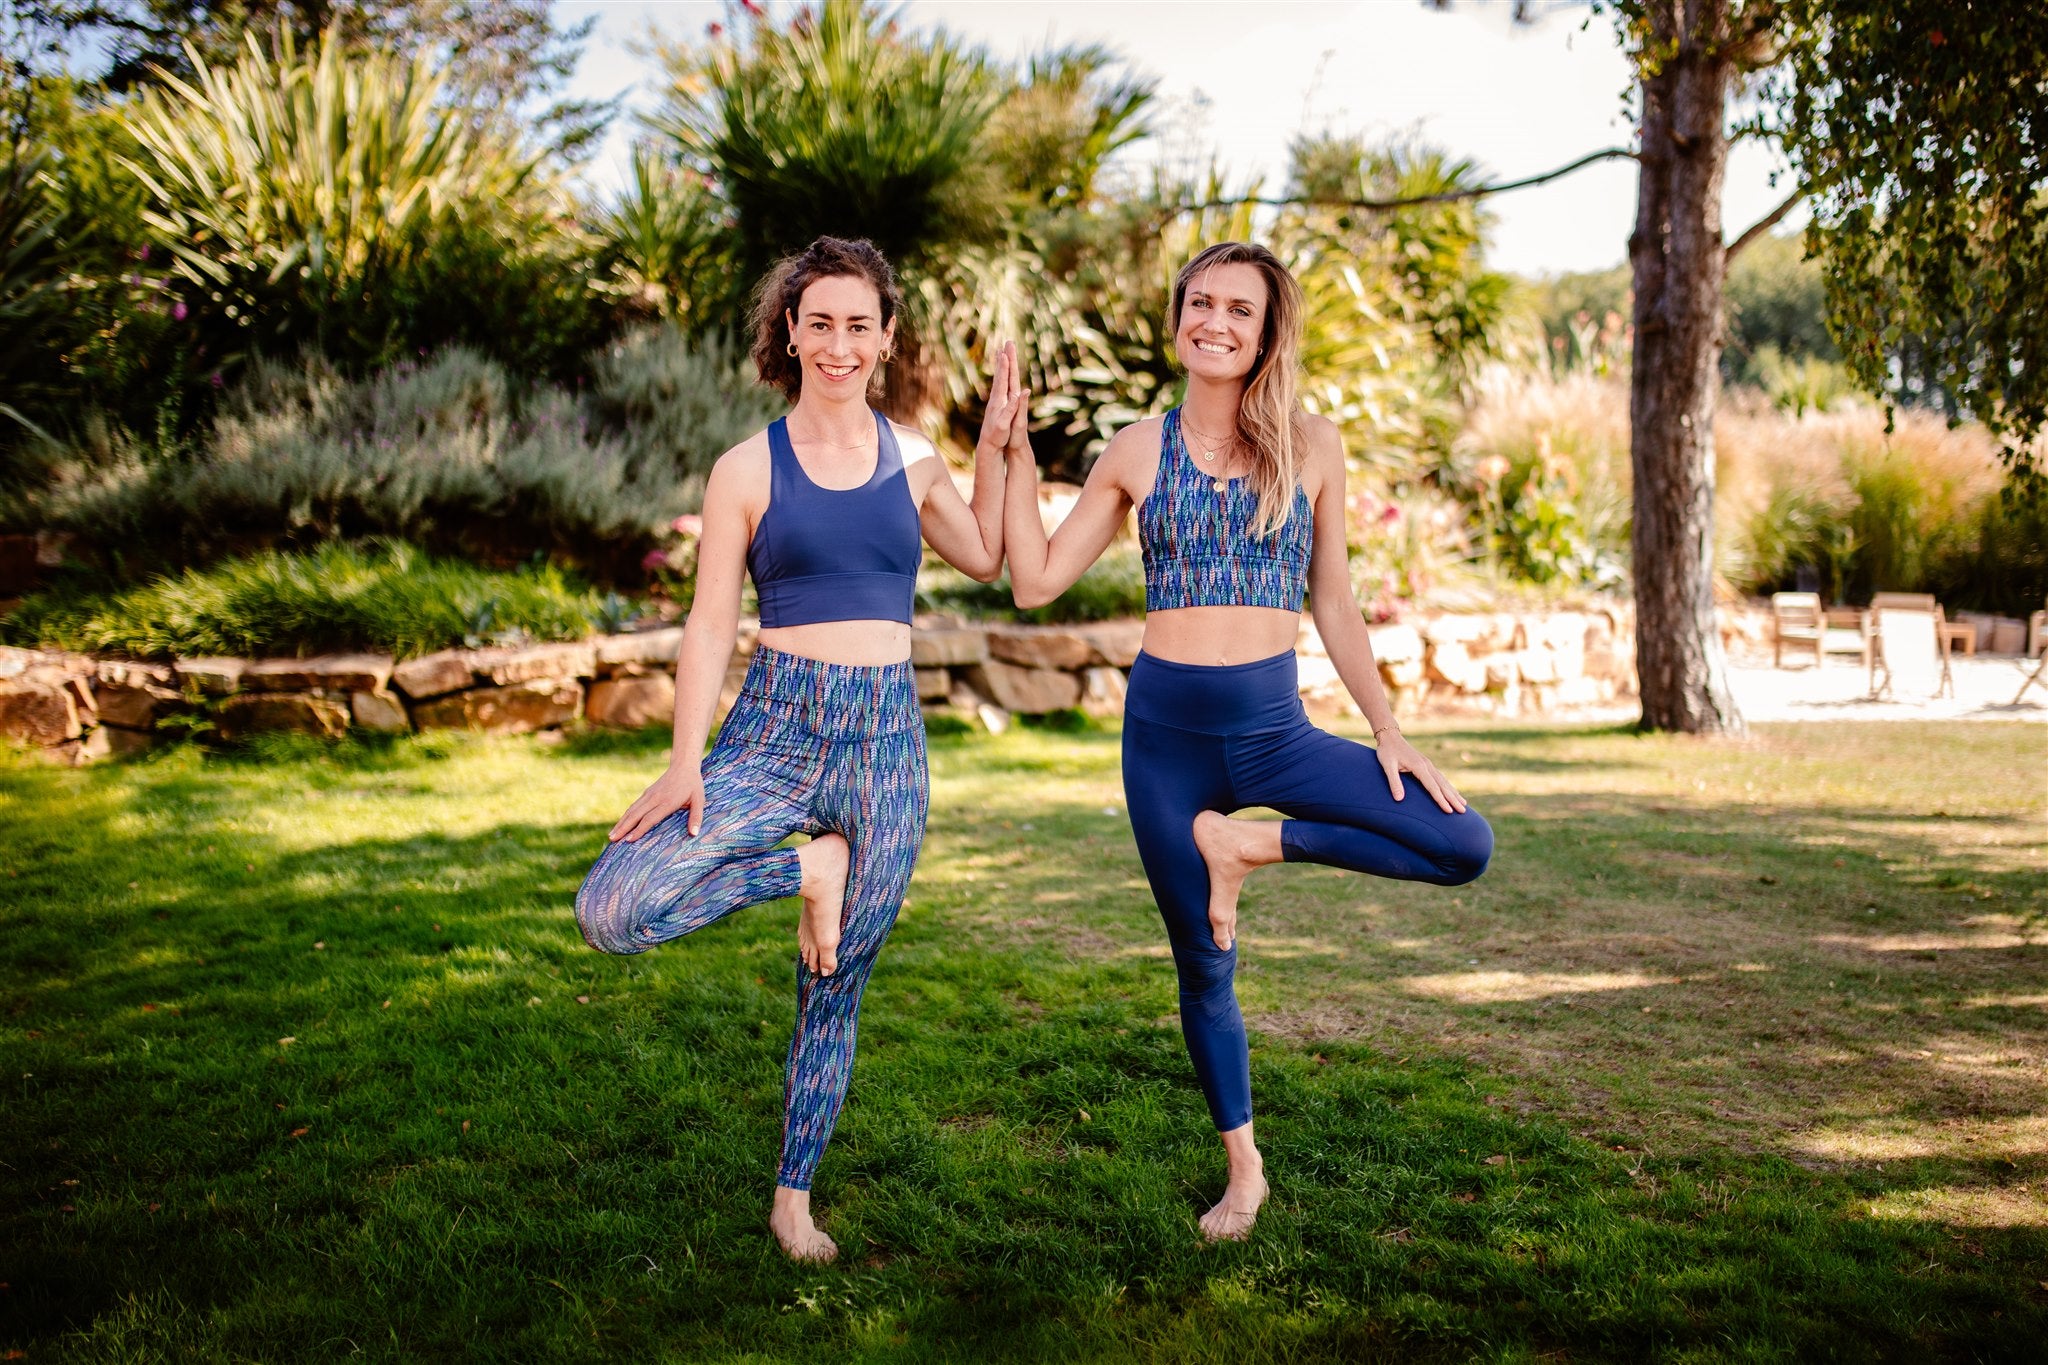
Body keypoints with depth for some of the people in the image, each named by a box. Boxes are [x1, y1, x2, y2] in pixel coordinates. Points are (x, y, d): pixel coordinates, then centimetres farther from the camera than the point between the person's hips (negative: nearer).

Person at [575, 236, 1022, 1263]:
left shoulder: (912, 462, 9)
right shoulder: (747, 470, 1)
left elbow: (987, 561, 23)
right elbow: (710, 623, -2)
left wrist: (995, 446, 14)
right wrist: (685, 760, -12)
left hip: (888, 739, 2)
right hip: (774, 728, -1)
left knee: (837, 985, 8)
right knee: (612, 912, -21)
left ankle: (794, 1197, 28)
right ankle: (806, 868, 1)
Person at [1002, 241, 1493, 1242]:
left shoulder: (1311, 446, 2)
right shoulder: (1138, 450, 3)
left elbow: (1333, 605, 7)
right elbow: (1036, 581, 2)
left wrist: (1389, 731, 3)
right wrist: (1016, 455, -1)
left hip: (1275, 726, 1)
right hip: (1168, 728, 0)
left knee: (1465, 847, -16)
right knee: (1203, 966, 9)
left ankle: (1250, 842, -2)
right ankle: (1242, 1171, 30)